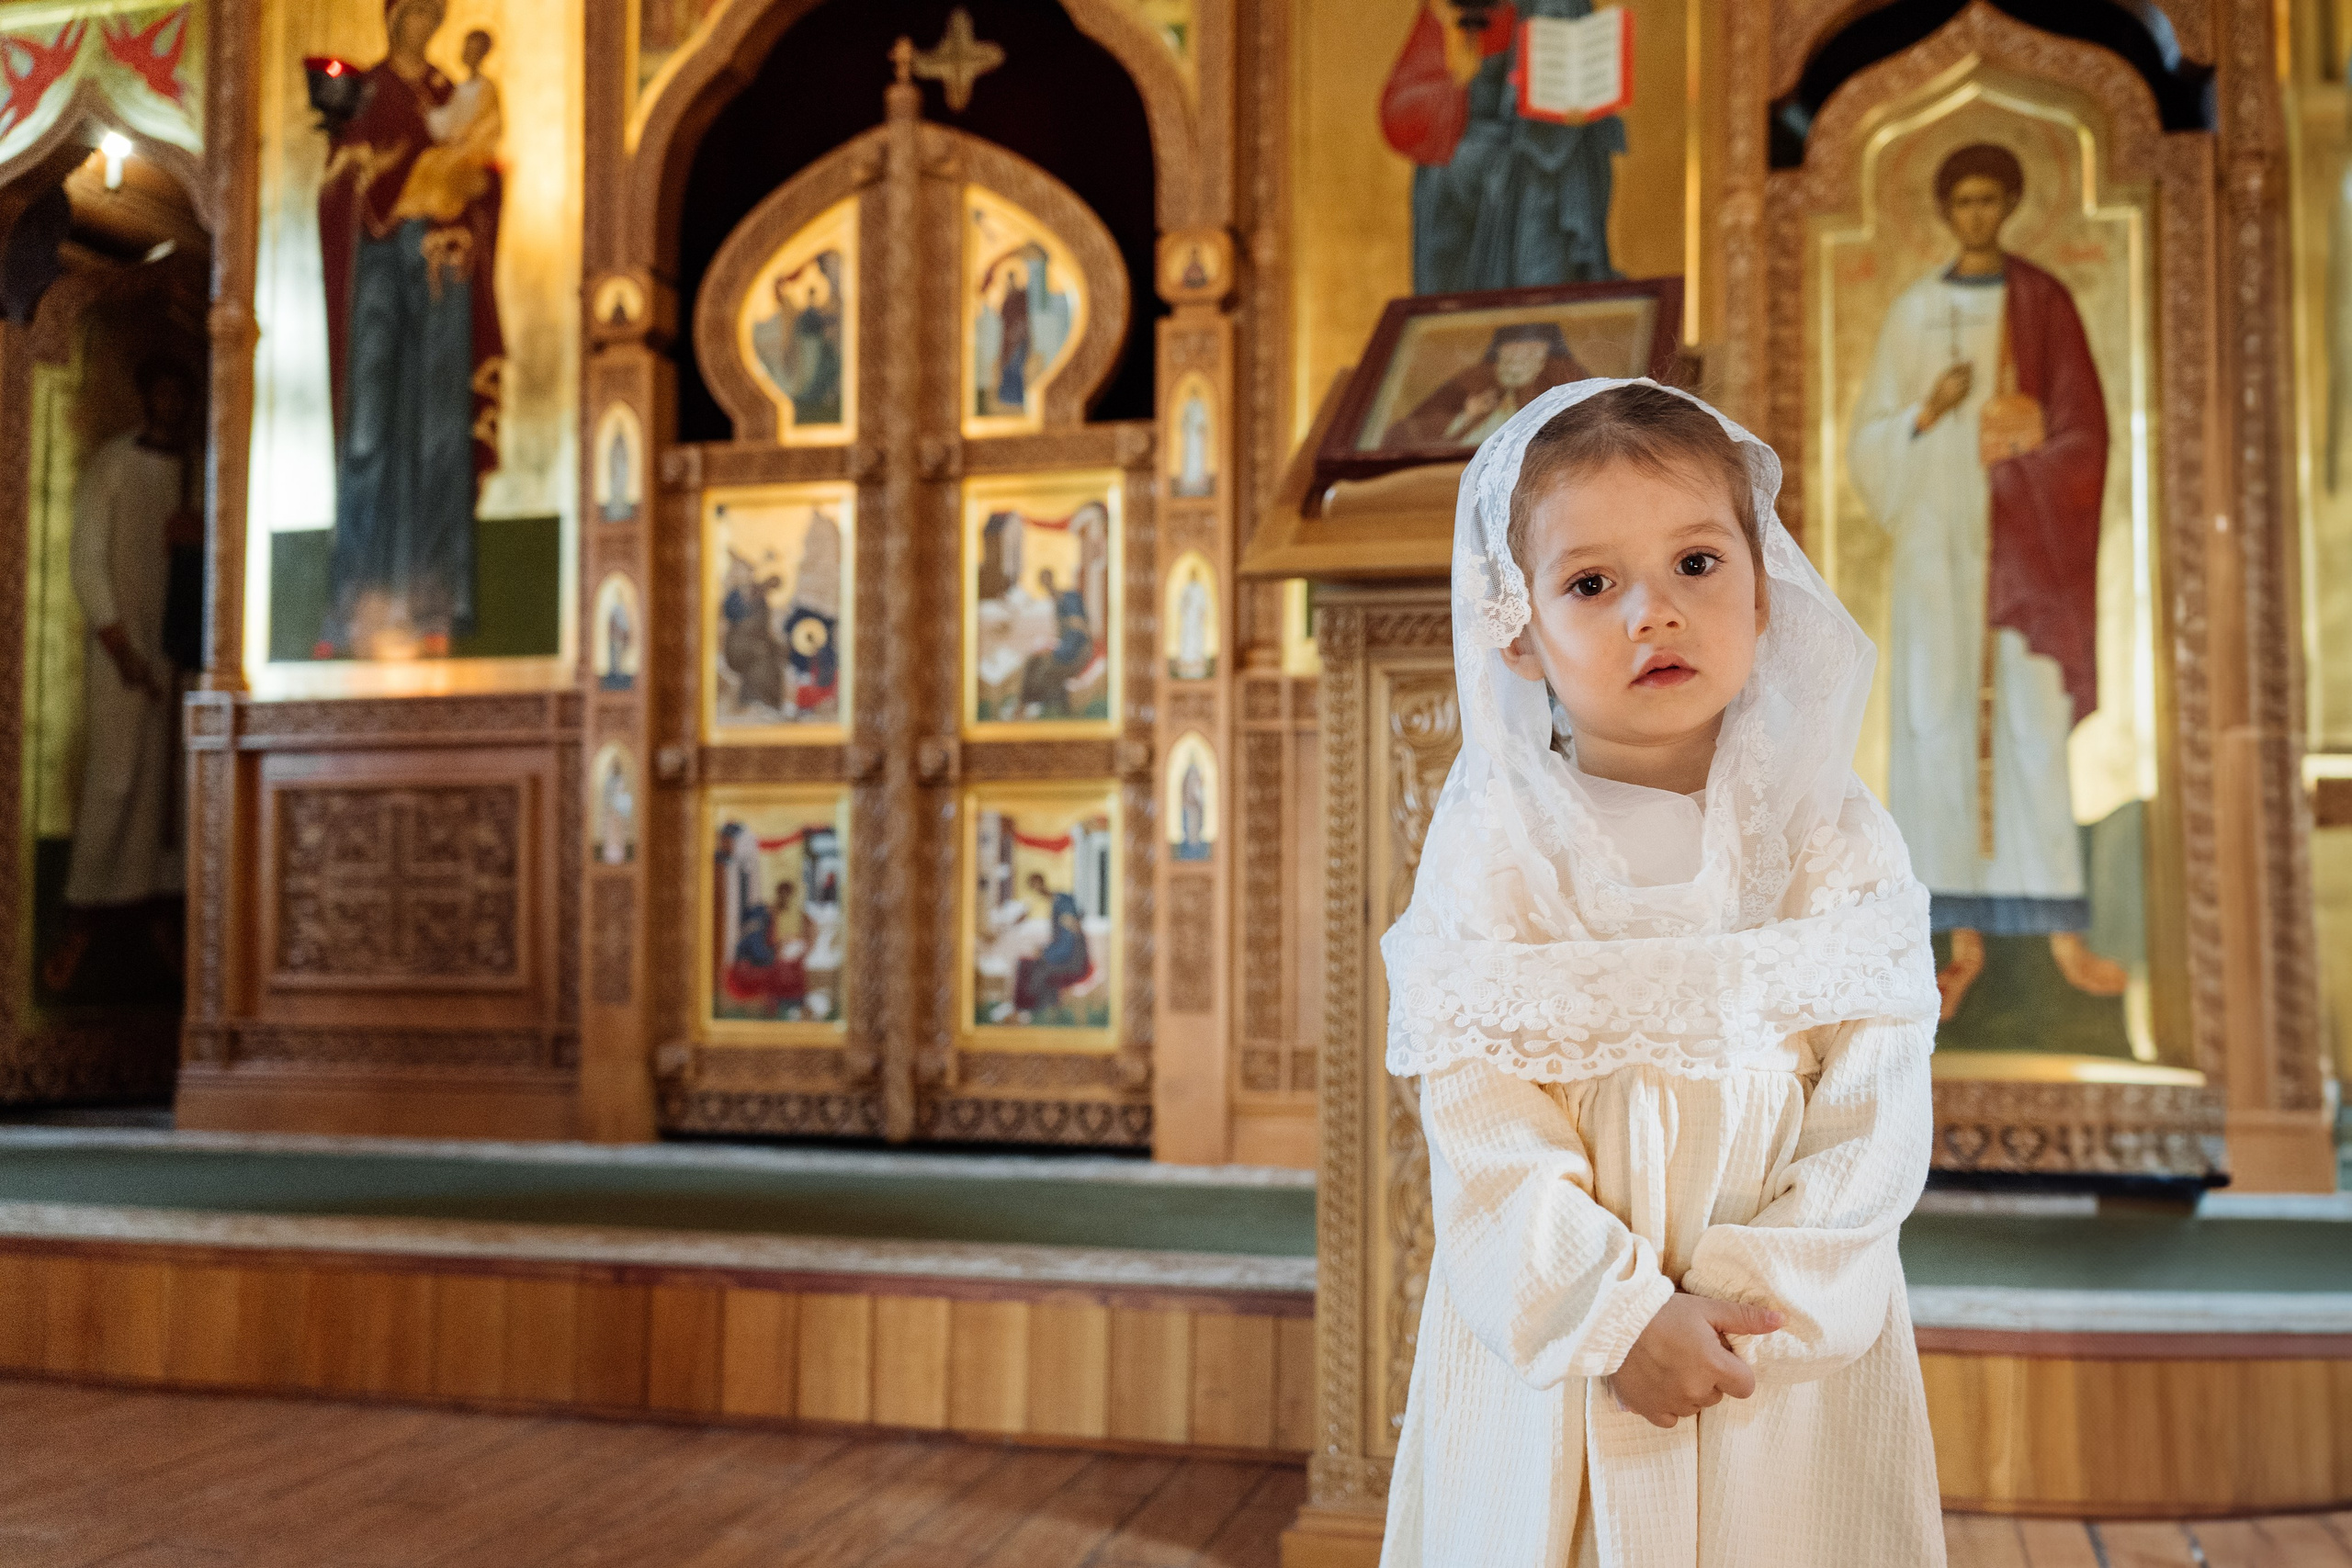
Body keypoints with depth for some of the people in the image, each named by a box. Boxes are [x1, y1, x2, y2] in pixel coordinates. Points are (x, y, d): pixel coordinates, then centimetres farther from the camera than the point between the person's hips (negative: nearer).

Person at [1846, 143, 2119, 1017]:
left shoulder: (2045, 303, 6)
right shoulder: (1911, 313, 10)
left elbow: (2086, 428, 2)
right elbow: (1871, 437, 7)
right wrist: (1927, 415, -12)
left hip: (2025, 541, -1)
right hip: (1937, 533, 1)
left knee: (2033, 722, -4)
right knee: (1940, 720, -4)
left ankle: (2059, 928, 3)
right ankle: (1965, 936, 0)